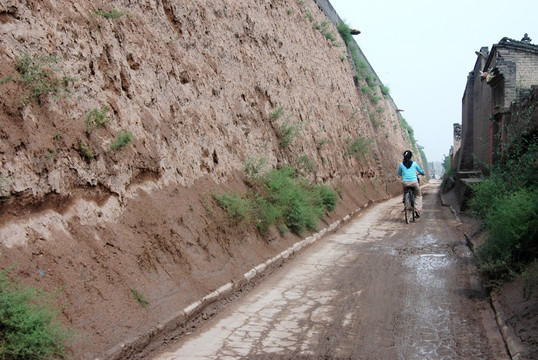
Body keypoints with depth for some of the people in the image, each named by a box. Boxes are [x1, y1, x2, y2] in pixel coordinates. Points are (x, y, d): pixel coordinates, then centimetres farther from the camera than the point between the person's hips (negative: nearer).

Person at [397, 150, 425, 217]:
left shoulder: (401, 164, 5)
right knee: (418, 195, 18)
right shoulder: (414, 163, 3)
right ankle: (417, 209, 3)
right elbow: (421, 171, 17)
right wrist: (422, 173, 41)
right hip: (414, 182, -1)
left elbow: (399, 173, 21)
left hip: (405, 183, 1)